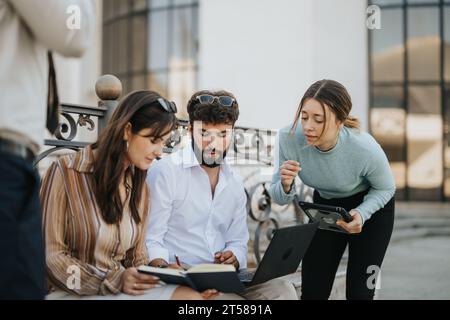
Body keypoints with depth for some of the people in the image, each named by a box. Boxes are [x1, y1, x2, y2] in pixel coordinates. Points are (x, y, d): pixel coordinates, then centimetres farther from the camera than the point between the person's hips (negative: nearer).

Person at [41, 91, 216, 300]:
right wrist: (114, 280, -18)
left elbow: (136, 257, 14)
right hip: (72, 292, -6)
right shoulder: (66, 171, -8)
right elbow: (50, 256, -10)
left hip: (120, 289, 6)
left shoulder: (139, 187, 12)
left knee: (191, 296, -23)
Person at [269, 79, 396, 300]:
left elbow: (385, 189, -12)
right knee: (312, 291, 3)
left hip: (371, 207, -2)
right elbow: (280, 199, -15)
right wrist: (285, 185, -38)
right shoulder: (289, 138, -28)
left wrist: (361, 215, -30)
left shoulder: (366, 149, -35)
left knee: (359, 291, -4)